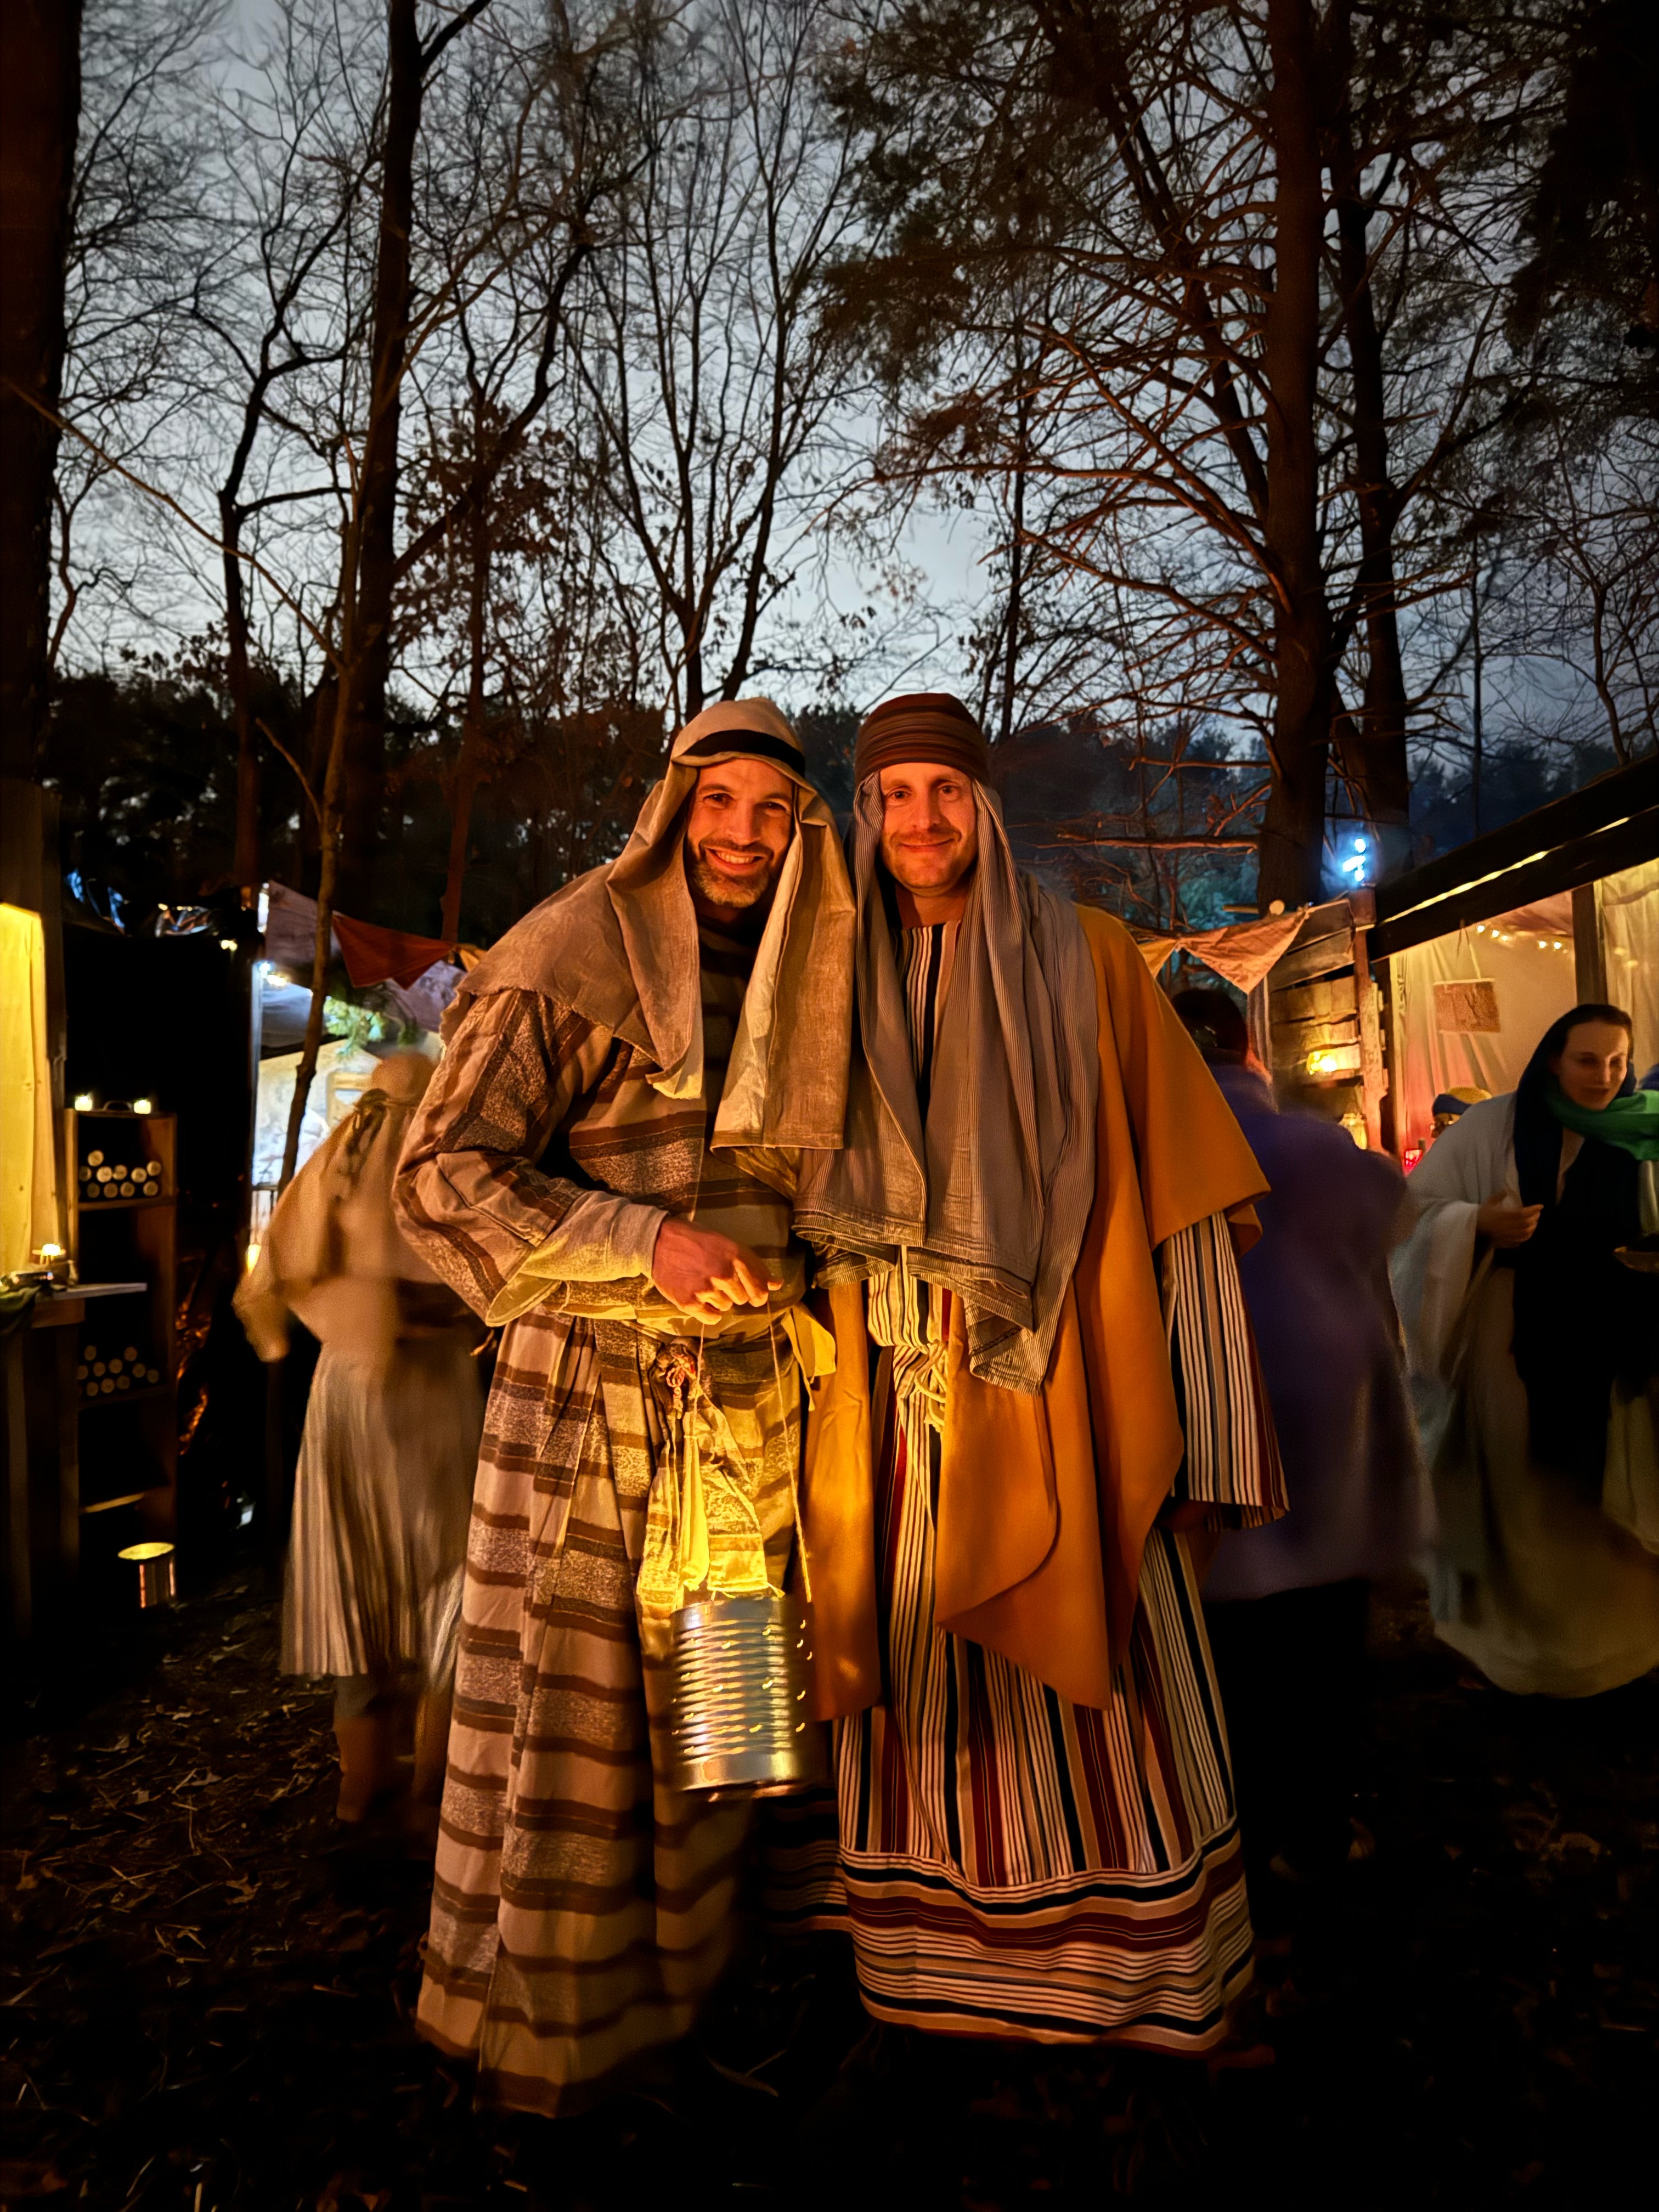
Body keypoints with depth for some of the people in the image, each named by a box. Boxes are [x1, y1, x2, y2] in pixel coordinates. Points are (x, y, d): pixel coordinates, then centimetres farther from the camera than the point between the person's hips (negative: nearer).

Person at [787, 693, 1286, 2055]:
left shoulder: (1086, 961, 3)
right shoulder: (850, 981, 11)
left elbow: (1181, 1191, -1)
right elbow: (822, 1210, 13)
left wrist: (1208, 1420, -7)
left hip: (1056, 1396, -2)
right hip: (903, 1405, 3)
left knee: (1090, 1700, 4)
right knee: (925, 1693, 10)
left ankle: (1137, 1977, 24)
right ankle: (936, 1968, 29)